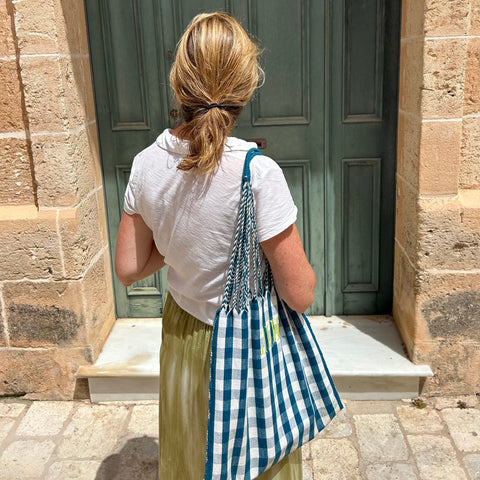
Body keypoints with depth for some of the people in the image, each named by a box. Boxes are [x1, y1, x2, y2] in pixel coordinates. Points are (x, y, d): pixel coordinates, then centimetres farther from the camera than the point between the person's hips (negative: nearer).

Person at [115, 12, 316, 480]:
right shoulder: (258, 173, -28)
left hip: (182, 337, 5)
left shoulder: (146, 164, -13)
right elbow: (300, 295, -21)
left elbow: (127, 269, -3)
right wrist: (289, 244, -3)